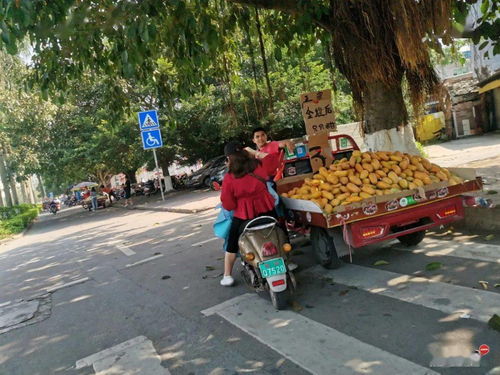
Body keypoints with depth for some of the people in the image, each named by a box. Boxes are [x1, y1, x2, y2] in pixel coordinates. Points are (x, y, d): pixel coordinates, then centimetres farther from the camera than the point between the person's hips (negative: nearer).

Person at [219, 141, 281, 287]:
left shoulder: (229, 178, -18)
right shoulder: (260, 165, -9)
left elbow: (228, 205, -12)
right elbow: (275, 158, 11)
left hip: (243, 216, -3)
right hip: (267, 211, 3)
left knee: (232, 245, 17)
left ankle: (227, 276, 23)